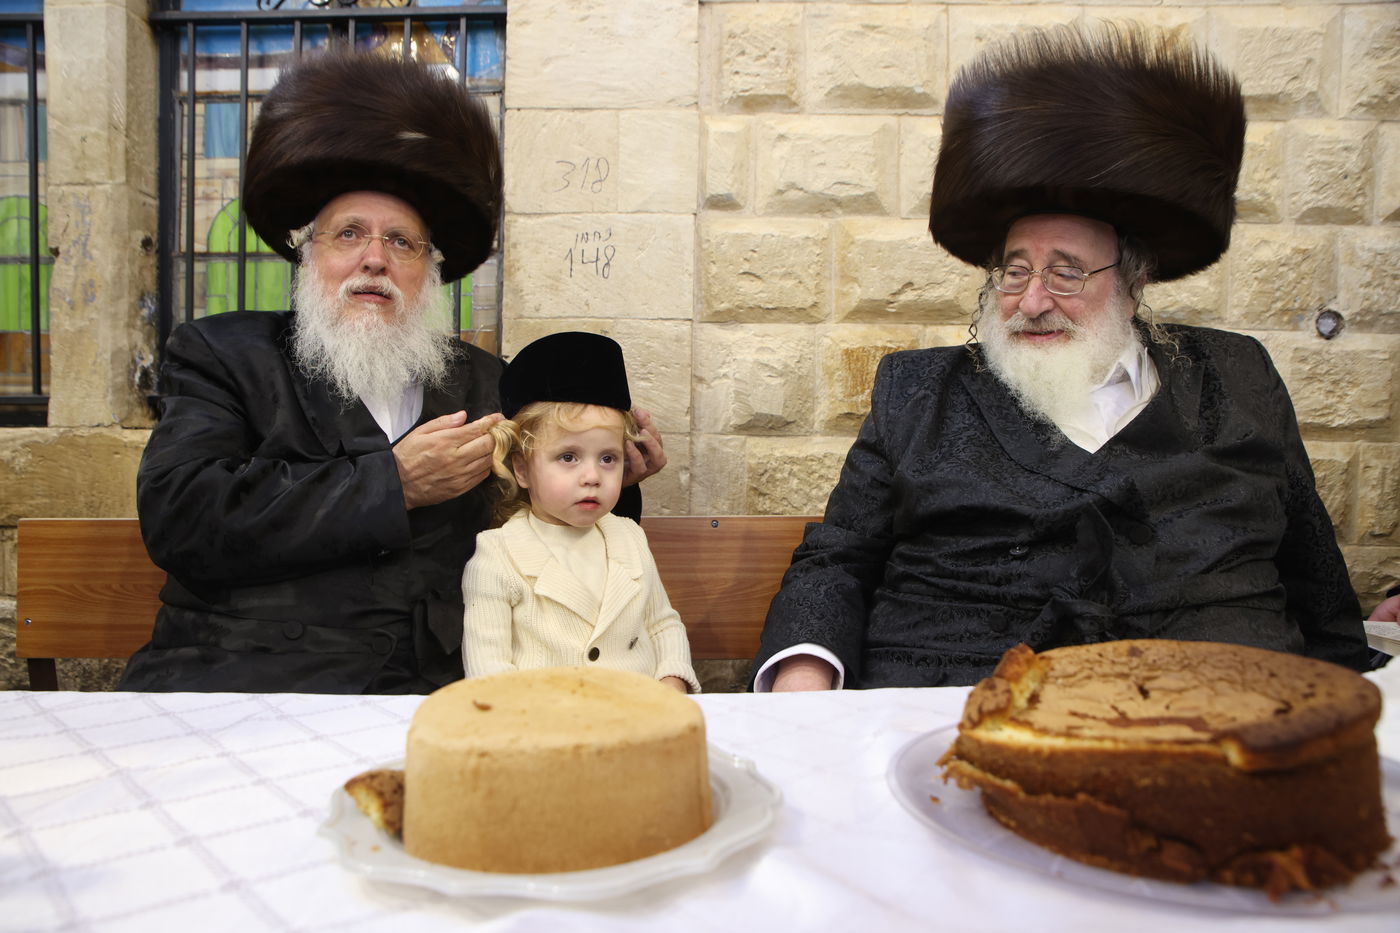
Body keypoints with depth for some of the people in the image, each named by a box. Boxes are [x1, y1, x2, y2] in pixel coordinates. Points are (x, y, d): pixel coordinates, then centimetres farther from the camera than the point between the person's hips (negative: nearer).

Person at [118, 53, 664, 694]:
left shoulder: (482, 383, 18)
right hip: (244, 678, -1)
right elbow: (176, 516, -7)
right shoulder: (222, 354, 10)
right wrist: (393, 484, -7)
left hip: (431, 687, 2)